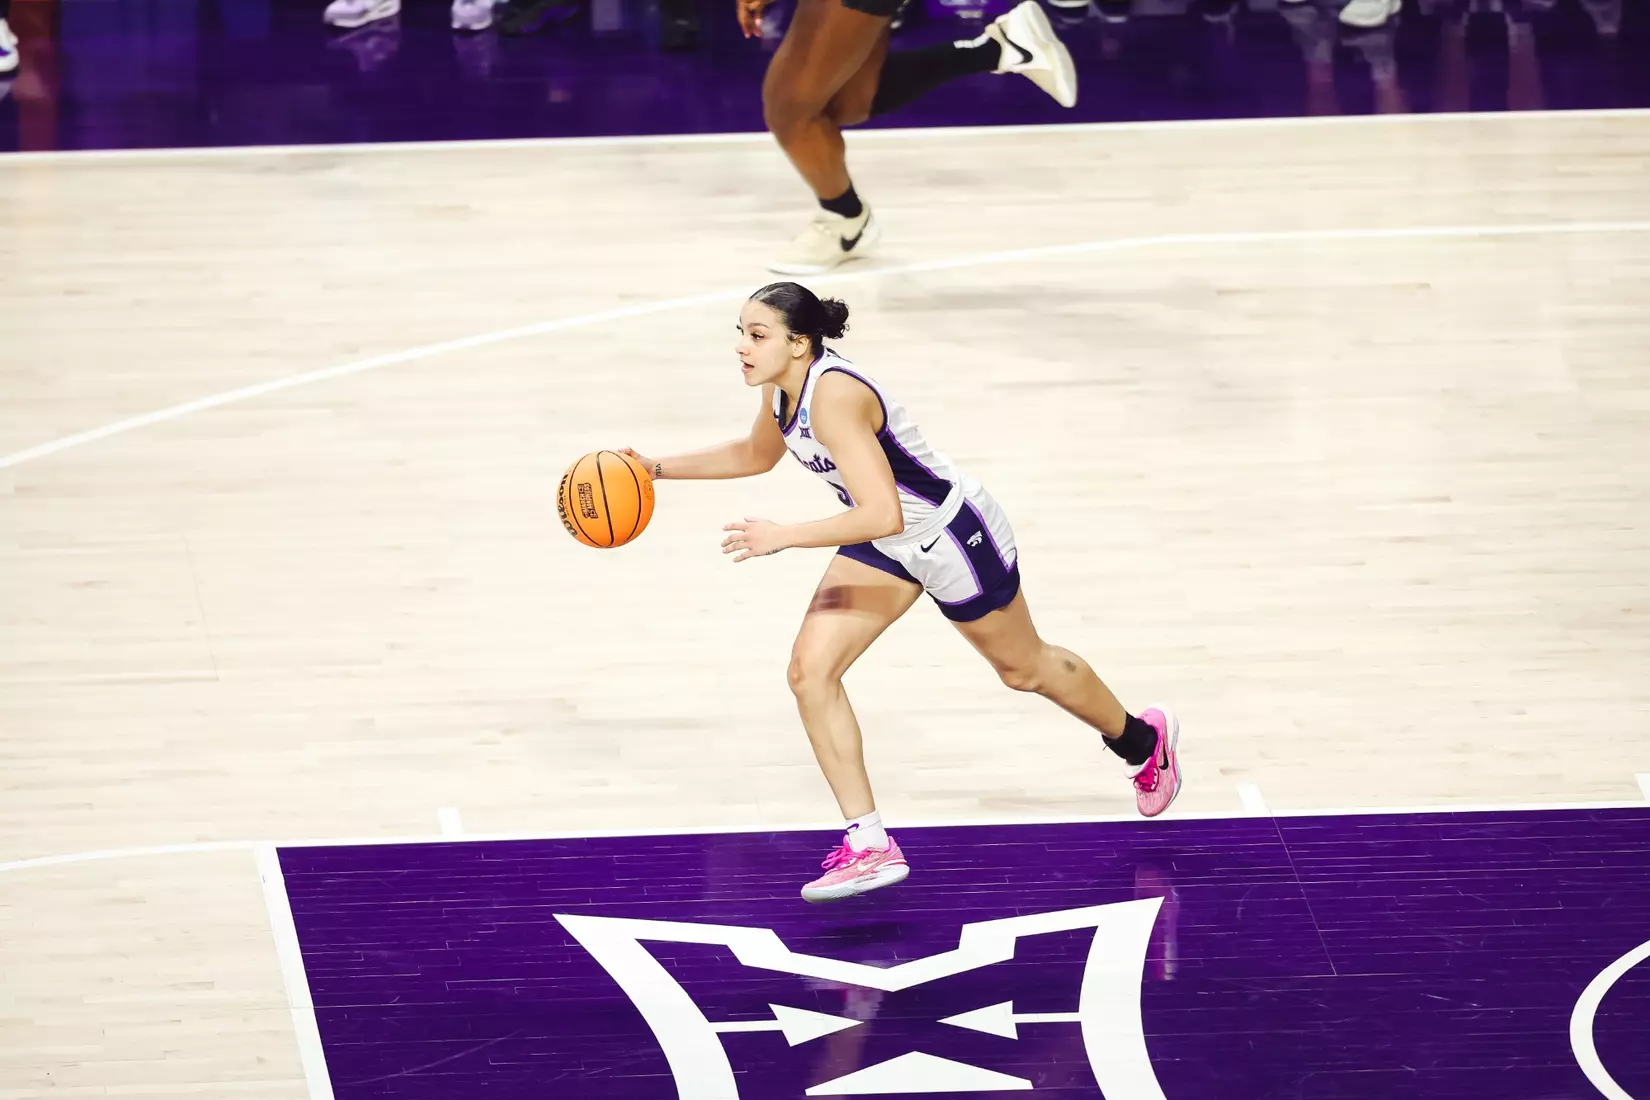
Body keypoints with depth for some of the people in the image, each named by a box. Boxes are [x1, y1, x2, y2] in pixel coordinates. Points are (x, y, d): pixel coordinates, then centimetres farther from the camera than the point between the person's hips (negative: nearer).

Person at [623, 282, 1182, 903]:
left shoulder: (834, 397, -36)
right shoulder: (779, 387, -8)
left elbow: (882, 515, -42)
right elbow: (756, 455, 15)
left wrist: (783, 538, -39)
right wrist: (657, 469, 7)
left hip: (954, 534, -8)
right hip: (888, 546, 8)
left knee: (1023, 670, 16)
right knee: (810, 671, -9)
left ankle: (1141, 739, 45)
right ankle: (869, 847, -4)